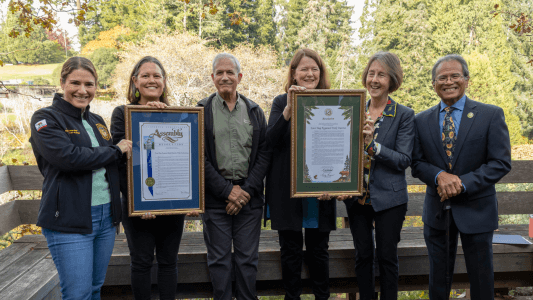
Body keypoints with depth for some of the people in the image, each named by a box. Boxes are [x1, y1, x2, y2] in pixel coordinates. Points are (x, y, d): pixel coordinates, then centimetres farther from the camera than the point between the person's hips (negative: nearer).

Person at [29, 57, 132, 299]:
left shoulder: (97, 122, 15)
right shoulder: (45, 119, -5)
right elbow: (69, 157, -20)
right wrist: (116, 151, -10)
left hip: (106, 216, 6)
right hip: (69, 221, -6)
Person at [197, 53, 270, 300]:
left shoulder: (254, 111, 9)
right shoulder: (202, 111, 2)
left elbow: (263, 153, 4)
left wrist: (247, 190, -7)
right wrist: (227, 190, -10)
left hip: (249, 196, 2)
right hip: (215, 197, -1)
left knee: (248, 259, 8)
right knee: (219, 259, 7)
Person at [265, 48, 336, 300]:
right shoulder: (281, 102, 3)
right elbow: (271, 141, -10)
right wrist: (289, 109, -21)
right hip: (287, 190, 0)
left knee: (318, 251, 10)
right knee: (291, 251, 9)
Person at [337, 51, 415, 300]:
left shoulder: (404, 116, -4)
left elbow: (404, 160, -11)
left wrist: (372, 144, -23)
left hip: (389, 198, -3)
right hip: (356, 197, 3)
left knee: (387, 256, 7)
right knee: (363, 255, 13)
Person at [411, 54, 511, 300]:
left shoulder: (491, 115, -5)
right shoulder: (421, 120, 3)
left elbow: (501, 162, -10)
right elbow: (417, 164, 2)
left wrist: (462, 184, -20)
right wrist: (439, 176, -19)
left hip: (476, 209, -2)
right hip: (437, 211, 2)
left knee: (481, 277, 13)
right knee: (438, 276, 15)